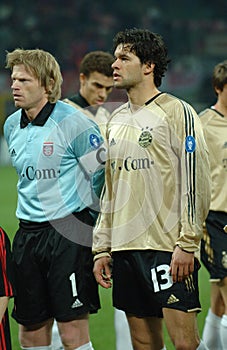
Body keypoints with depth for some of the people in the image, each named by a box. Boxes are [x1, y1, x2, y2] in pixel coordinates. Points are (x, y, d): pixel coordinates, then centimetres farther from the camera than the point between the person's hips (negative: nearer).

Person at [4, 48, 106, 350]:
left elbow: (101, 172, -3)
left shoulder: (73, 123, -10)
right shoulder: (11, 125, 11)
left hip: (69, 233, -6)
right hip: (27, 234, 6)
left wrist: (86, 217, 5)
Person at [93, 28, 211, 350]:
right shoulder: (117, 120, 18)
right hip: (125, 247, 7)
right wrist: (102, 248, 16)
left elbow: (196, 182, -10)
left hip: (168, 248, -7)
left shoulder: (177, 112, -4)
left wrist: (187, 244, -16)